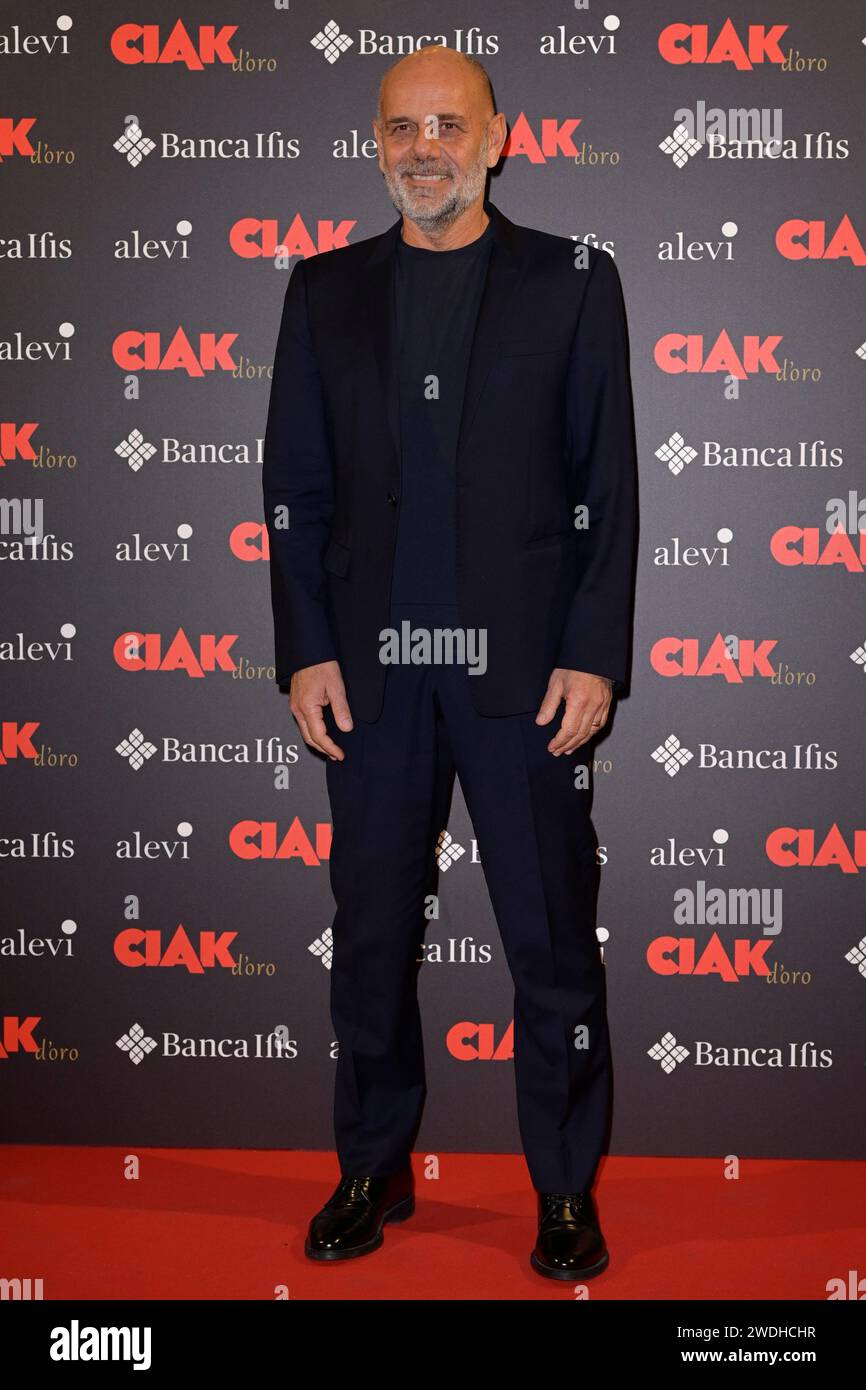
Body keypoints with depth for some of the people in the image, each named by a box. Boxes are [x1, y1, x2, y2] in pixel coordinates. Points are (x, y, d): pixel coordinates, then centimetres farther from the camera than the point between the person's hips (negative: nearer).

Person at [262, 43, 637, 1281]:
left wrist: (593, 655, -7)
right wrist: (307, 652, 0)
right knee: (372, 933, 11)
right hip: (372, 667, 3)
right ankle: (375, 1168, 28)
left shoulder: (572, 282, 5)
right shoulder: (326, 290, 11)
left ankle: (567, 1188, 21)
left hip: (522, 664, -2)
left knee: (553, 938, 4)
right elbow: (294, 486, 9)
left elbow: (607, 485, 1)